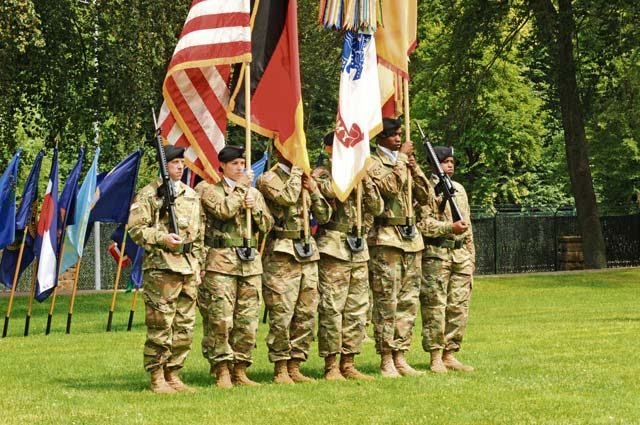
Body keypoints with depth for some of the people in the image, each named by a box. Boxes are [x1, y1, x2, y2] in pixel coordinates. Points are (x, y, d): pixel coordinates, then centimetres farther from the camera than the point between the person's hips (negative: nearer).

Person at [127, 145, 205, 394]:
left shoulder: (191, 195, 17)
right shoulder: (149, 194, -2)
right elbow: (135, 228, -8)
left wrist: (198, 265, 16)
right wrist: (162, 238, -20)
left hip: (188, 268, 7)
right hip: (161, 268, -6)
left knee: (185, 326, 7)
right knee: (160, 325, -7)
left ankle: (173, 375, 15)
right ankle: (157, 378, -2)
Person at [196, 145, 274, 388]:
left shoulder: (253, 193, 19)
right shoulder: (209, 189, 3)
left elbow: (267, 226, 14)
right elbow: (224, 210, -15)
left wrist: (254, 208, -3)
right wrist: (240, 187, -6)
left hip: (250, 262, 5)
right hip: (221, 262, -5)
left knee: (248, 321, 3)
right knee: (220, 320, -9)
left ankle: (240, 370, 9)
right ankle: (222, 372, -5)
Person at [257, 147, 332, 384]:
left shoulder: (303, 179, 18)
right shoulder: (268, 179, -3)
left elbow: (324, 216, 15)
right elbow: (287, 197, -23)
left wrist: (314, 191, 0)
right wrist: (296, 170, -11)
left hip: (307, 253, 7)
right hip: (281, 254, -7)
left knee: (306, 314, 5)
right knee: (282, 315, -8)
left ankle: (295, 366, 11)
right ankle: (280, 369, -2)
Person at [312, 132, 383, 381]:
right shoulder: (321, 174, -1)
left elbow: (377, 209, 13)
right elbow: (332, 190, -22)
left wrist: (366, 181, -1)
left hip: (358, 249, 7)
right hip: (333, 248, -7)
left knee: (357, 309, 7)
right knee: (332, 307, -8)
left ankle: (348, 364, 12)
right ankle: (331, 366, -6)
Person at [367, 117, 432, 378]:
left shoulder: (404, 161, 17)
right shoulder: (372, 163, -4)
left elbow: (425, 197, 13)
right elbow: (388, 186, -22)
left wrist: (415, 169, -2)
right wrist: (402, 158, -13)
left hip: (411, 238, 7)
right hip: (385, 239, -7)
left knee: (408, 301, 6)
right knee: (386, 301, -7)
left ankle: (400, 356, 11)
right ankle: (386, 360, -5)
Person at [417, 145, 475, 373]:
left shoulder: (459, 189, 19)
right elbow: (422, 223, -13)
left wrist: (471, 256, 20)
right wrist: (450, 228, -21)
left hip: (461, 254, 7)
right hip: (436, 255, -7)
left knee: (459, 307, 6)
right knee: (435, 307, -6)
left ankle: (450, 355, 12)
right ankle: (436, 357, -3)